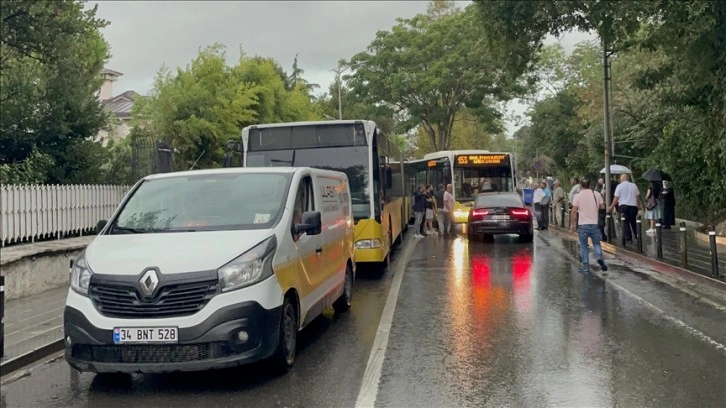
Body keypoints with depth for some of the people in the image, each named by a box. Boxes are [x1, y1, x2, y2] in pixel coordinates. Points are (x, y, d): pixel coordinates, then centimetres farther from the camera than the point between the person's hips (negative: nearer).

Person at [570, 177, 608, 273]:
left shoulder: (578, 196, -6)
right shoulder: (597, 194, 3)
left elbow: (574, 211, -9)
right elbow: (603, 207, 10)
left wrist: (572, 224, -2)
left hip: (583, 225, -2)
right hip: (594, 224, 2)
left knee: (584, 246, 7)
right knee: (596, 243, 14)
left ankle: (585, 266, 7)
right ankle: (600, 258, -10)